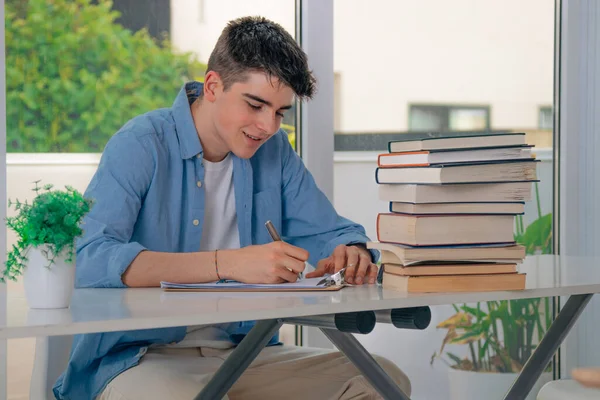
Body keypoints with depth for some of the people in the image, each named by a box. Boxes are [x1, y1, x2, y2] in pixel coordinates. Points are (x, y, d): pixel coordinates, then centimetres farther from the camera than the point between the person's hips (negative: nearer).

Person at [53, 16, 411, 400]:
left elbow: (331, 232, 16)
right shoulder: (140, 145, -11)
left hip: (241, 353, 7)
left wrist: (352, 253, -12)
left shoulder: (274, 150, 9)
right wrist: (229, 264, -34)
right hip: (140, 359, -6)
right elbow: (90, 260, -25)